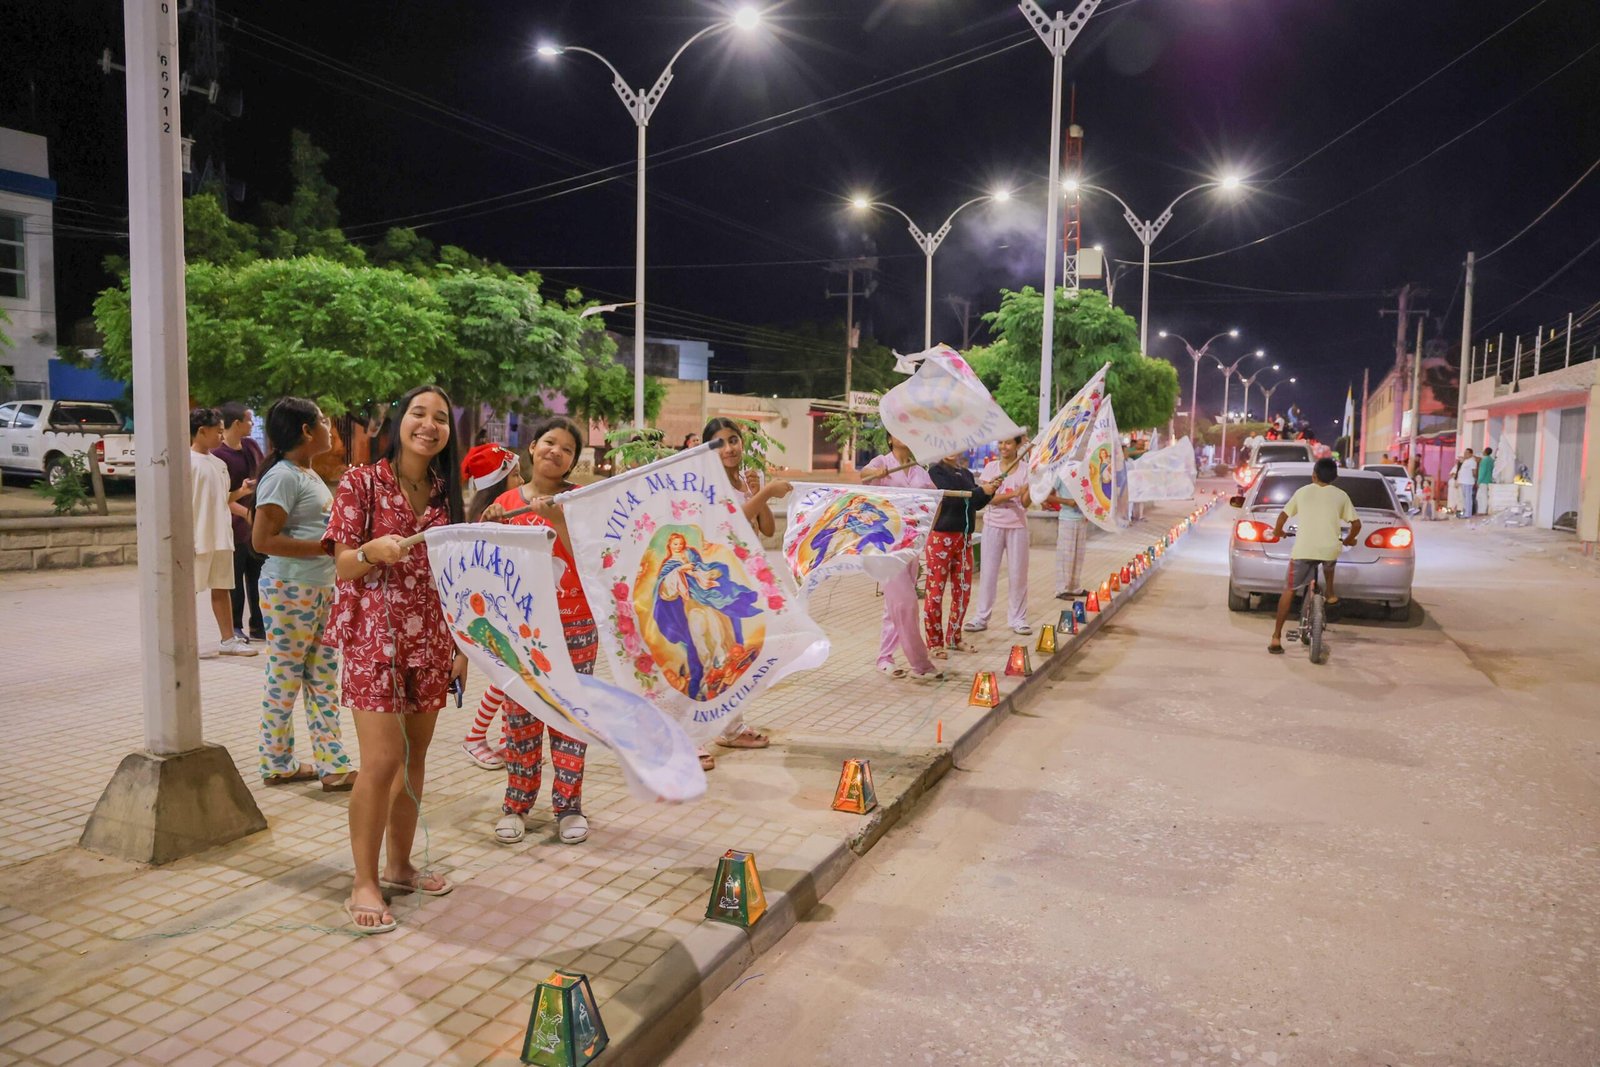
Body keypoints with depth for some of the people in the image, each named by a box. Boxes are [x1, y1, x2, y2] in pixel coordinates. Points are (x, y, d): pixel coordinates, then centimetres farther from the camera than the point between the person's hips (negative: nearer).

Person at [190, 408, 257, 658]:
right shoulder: (187, 461, -10)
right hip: (198, 539, -8)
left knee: (222, 588, 12)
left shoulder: (219, 464, 14)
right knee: (189, 590, 1)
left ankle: (228, 639, 18)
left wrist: (241, 492, 1)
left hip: (221, 538, 8)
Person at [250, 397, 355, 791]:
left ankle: (333, 766, 12)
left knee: (324, 679, 8)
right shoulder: (283, 476, -14)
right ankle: (275, 765, 17)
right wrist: (326, 547, -21)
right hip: (289, 592, -9)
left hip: (322, 591, 9)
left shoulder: (310, 474, 16)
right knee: (284, 680, 3)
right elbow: (263, 540, -20)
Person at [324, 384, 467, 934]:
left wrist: (461, 644, 9)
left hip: (430, 640, 5)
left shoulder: (448, 494, 9)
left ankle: (399, 865, 27)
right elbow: (342, 567, -6)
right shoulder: (361, 483, -5)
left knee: (415, 756, 11)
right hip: (374, 636, -5)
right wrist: (373, 550, -27)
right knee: (382, 760, -8)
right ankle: (364, 883, 7)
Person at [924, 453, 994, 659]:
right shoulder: (936, 470, -4)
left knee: (963, 590, 9)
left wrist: (990, 490, -3)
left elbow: (977, 504, 13)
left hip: (964, 538, 7)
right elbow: (951, 496, -17)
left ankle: (953, 638, 23)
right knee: (935, 591, -2)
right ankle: (934, 643, 5)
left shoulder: (966, 473, 15)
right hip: (941, 537, -6)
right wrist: (981, 490, -18)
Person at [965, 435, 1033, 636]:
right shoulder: (991, 467, 1)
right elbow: (989, 498, -9)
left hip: (1017, 526, 0)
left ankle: (1017, 618, 13)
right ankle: (981, 617, 9)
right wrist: (1013, 494, -23)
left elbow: (1025, 503, -6)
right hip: (993, 525, 0)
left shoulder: (1026, 469, -1)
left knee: (1018, 573, 4)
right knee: (988, 572, 2)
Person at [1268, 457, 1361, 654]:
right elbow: (1356, 523, 10)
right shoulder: (1341, 495, 11)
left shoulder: (1302, 492, 12)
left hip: (1303, 549, -1)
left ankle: (1276, 638, 1)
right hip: (1329, 549, 1)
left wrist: (1277, 531, 38)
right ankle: (1330, 594, 37)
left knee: (1289, 591, 6)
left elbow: (1283, 515, 18)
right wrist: (1349, 540, 30)